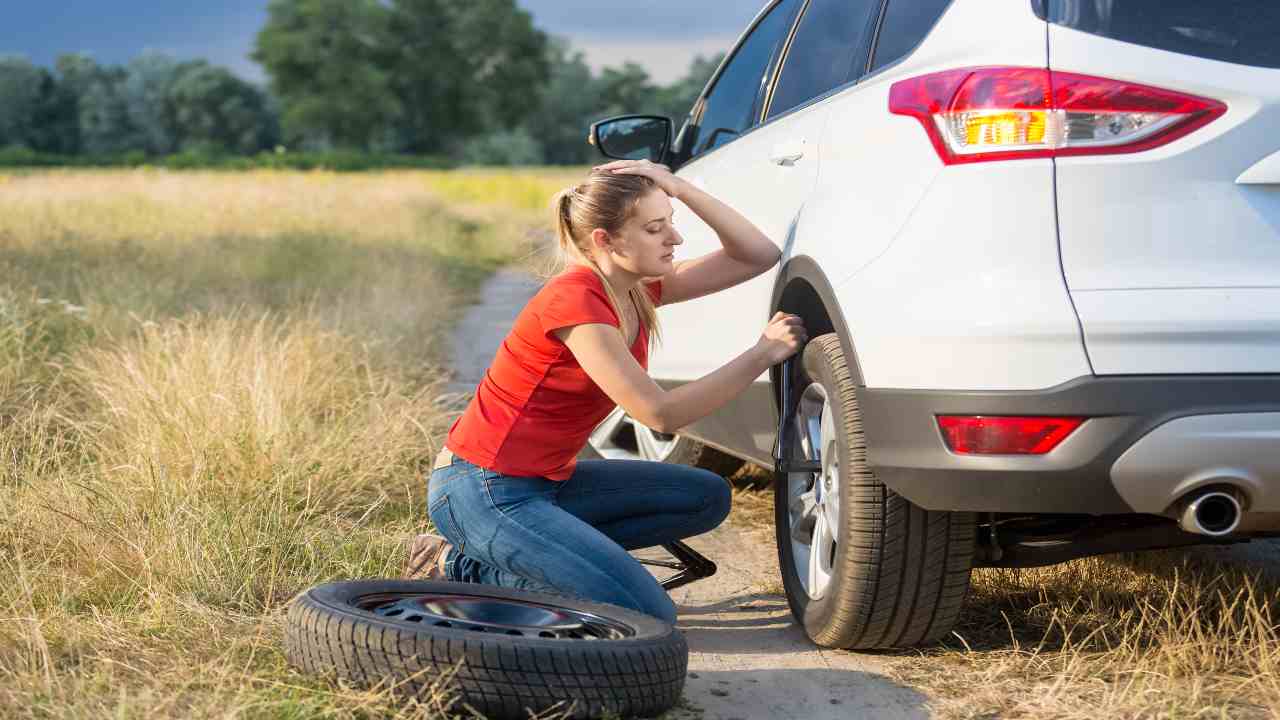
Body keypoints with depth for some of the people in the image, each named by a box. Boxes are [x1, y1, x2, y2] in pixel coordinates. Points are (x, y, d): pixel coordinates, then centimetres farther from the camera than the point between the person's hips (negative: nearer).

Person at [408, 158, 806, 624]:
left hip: (545, 482, 10)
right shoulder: (575, 299, -21)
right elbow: (660, 413, -23)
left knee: (707, 499, 8)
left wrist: (680, 189, -7)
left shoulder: (637, 290, 5)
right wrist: (763, 354, -17)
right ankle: (467, 572, -3)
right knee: (650, 618, -17)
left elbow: (759, 256, 6)